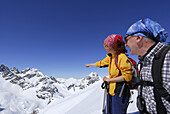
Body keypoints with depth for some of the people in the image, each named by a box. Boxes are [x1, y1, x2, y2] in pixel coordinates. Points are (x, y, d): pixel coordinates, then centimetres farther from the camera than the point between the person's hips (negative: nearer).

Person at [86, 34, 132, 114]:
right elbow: (101, 63, 24)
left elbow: (127, 76, -22)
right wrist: (90, 64, 36)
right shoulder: (110, 57, 7)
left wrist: (110, 79, -16)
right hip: (111, 90, 8)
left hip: (120, 92, -8)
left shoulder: (122, 57, -19)